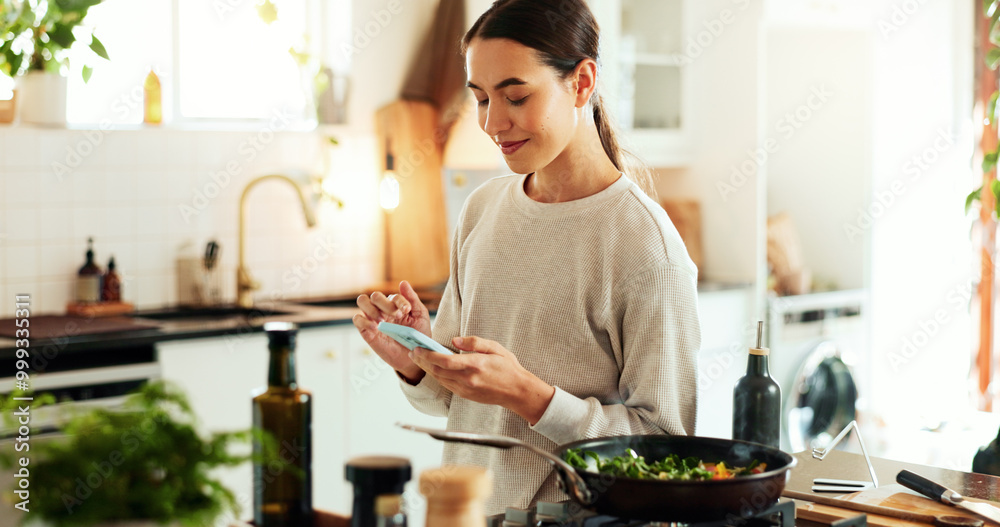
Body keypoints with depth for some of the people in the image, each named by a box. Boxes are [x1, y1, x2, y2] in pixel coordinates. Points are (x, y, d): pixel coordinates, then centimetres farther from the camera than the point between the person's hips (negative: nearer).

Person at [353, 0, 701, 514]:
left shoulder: (648, 247, -12)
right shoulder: (481, 208, 8)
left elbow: (667, 442, -11)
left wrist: (527, 394, -18)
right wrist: (415, 363, -4)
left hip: (574, 514, -4)